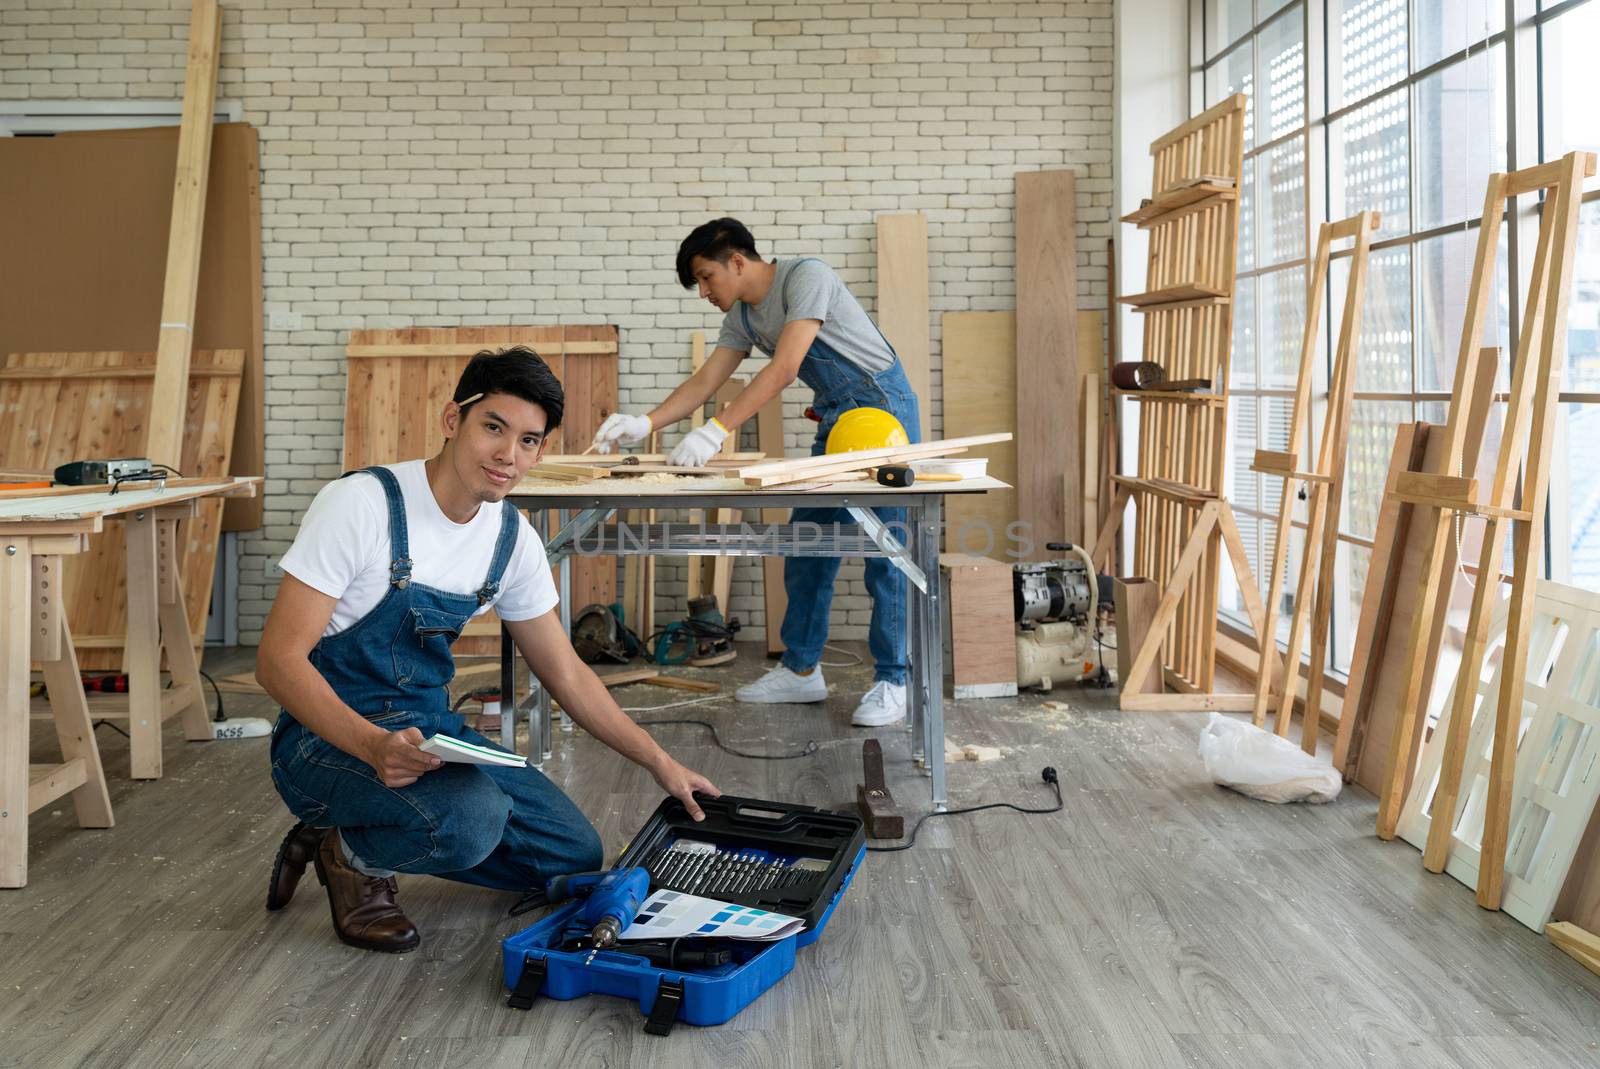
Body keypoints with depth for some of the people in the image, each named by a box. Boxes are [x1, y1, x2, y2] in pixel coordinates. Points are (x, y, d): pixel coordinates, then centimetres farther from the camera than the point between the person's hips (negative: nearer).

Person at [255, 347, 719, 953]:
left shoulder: (512, 538, 0)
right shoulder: (361, 504, -20)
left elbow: (565, 674, 11)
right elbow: (279, 659, -22)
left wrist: (661, 764, 9)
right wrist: (374, 747, -37)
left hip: (428, 727, 8)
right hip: (332, 734, -7)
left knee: (576, 855, 1)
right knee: (471, 815, -35)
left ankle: (354, 838, 11)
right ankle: (351, 854, -1)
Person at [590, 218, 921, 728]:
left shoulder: (806, 276, -20)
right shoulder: (741, 317, 6)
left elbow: (783, 368, -29)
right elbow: (704, 381, 6)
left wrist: (716, 430, -34)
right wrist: (644, 423, -10)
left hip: (883, 408, -8)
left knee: (885, 551, -9)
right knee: (806, 546, 7)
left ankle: (891, 682, -4)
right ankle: (801, 670, 15)